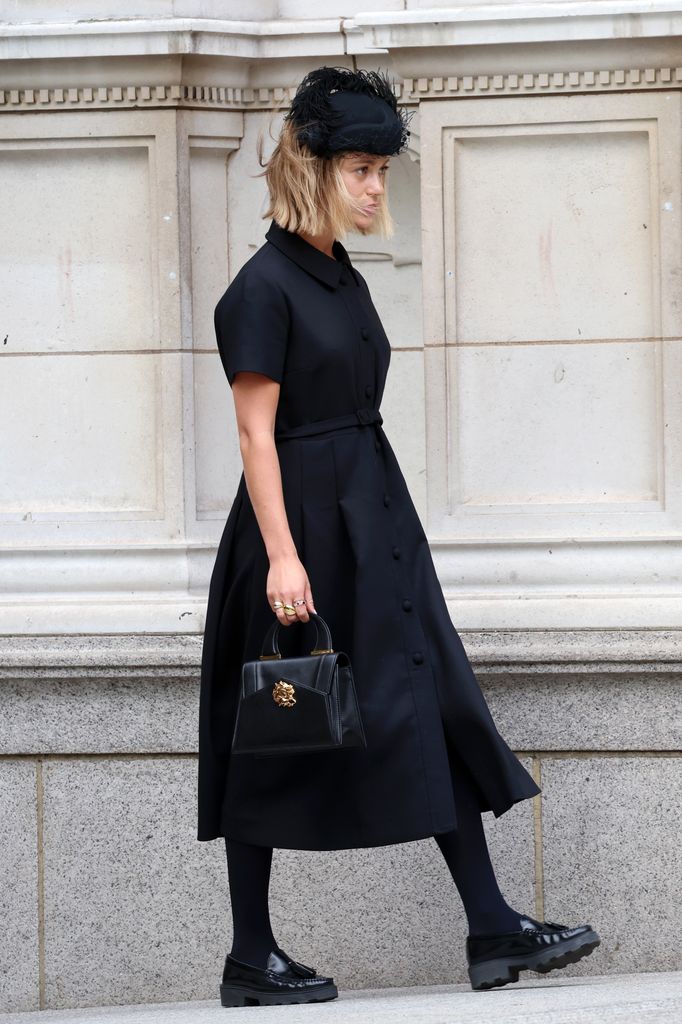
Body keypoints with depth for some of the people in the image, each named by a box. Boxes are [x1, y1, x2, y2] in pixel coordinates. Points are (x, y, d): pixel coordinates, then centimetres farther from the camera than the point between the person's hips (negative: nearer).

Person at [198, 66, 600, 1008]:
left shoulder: (342, 278, 13)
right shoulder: (264, 288, -13)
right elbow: (257, 435, -16)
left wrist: (383, 527, 19)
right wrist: (282, 555, -21)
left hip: (373, 519, 9)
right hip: (299, 519, -9)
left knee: (434, 707, 4)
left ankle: (492, 929, 5)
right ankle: (251, 959, 8)